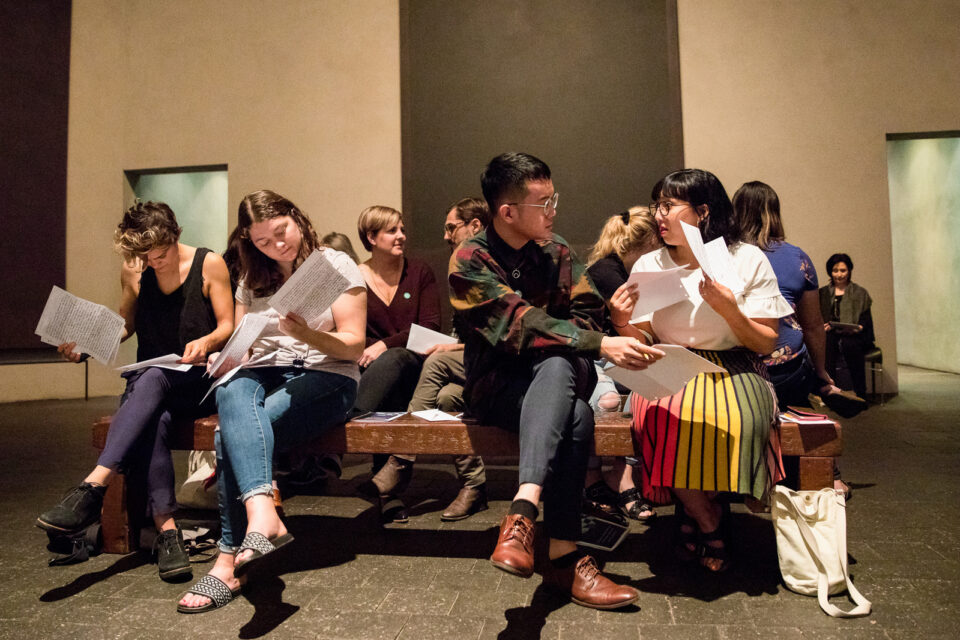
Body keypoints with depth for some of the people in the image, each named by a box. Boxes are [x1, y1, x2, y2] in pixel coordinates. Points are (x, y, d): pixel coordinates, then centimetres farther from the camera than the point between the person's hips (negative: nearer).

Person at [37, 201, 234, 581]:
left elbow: (228, 325, 0)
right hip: (147, 383, 3)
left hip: (198, 381, -2)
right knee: (151, 419, -34)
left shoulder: (209, 265, 0)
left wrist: (207, 342, -22)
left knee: (152, 378, -37)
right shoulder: (132, 271, 10)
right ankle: (166, 528, -36)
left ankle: (93, 489, -42)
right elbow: (125, 325, 21)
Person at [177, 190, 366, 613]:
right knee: (231, 392, -32)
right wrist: (226, 359, -7)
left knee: (233, 434, -27)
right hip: (265, 374, 4)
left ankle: (228, 562, -24)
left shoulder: (335, 265, 3)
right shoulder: (251, 280, 19)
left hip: (325, 376, -4)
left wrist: (308, 335, -21)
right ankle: (263, 515, -46)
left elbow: (354, 346, -3)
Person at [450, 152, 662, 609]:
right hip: (497, 387, -3)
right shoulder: (469, 261, -8)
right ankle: (563, 556, -35)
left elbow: (588, 314, 6)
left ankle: (522, 513, -43)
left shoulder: (555, 250, 8)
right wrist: (600, 346, -31)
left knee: (557, 365, -35)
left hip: (554, 376, 3)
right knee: (575, 417, -34)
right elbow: (520, 326, -21)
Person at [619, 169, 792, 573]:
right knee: (663, 417, -33)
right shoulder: (648, 266, 6)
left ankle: (693, 515, -3)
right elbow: (642, 344, 7)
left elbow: (766, 344, -1)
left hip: (733, 369, -1)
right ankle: (711, 524, -5)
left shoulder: (748, 260, 1)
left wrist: (728, 308, -19)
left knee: (736, 421, -34)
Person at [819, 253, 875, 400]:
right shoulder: (823, 293, 20)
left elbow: (866, 319, 6)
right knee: (827, 343, -35)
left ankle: (860, 394, -30)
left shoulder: (860, 293, 16)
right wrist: (823, 326, -10)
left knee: (848, 344, -37)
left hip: (854, 336, -1)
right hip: (831, 334, 1)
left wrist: (858, 328, -16)